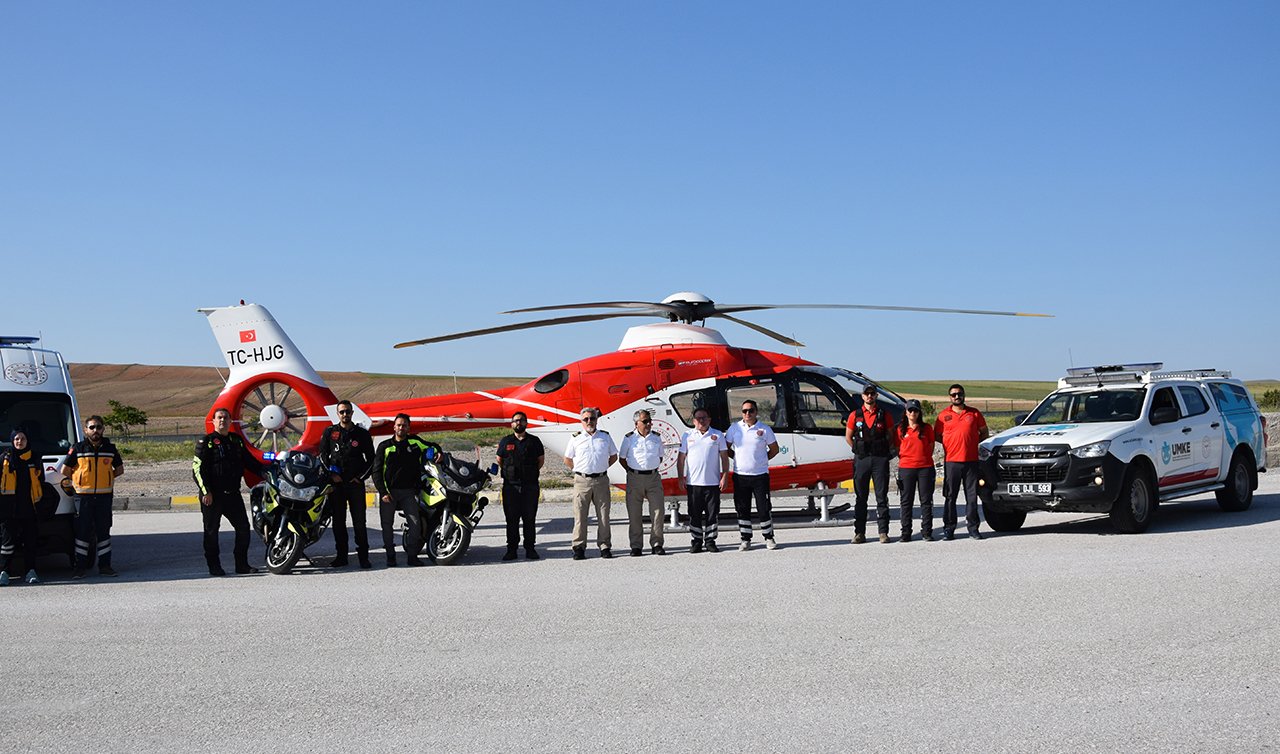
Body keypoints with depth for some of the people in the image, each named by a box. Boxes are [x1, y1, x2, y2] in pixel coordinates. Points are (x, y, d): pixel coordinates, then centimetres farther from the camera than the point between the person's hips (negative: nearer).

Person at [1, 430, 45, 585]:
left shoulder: (35, 460, 11)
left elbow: (41, 482, 18)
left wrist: (39, 500, 12)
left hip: (28, 507, 3)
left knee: (30, 540, 5)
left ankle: (31, 572, 9)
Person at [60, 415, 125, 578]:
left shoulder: (110, 448, 6)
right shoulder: (77, 448, -1)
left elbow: (119, 469, 17)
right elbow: (65, 470, 3)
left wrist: (105, 478, 8)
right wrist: (79, 479, 7)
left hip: (104, 496, 2)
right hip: (83, 496, -2)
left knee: (104, 531, 7)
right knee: (82, 531, 0)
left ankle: (105, 565, 13)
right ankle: (80, 566, 5)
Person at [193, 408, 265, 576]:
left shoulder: (237, 440, 14)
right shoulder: (206, 442, -3)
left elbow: (250, 462, 22)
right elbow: (197, 468, -8)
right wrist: (206, 491, -16)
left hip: (233, 493, 5)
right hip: (212, 496, -5)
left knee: (243, 527, 3)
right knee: (211, 531, 2)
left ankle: (242, 564, 12)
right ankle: (214, 566, 11)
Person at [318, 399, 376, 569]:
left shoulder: (362, 433, 6)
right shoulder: (329, 432, 9)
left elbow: (370, 458, 9)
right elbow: (323, 455, 9)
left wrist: (361, 476, -1)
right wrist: (331, 474, -4)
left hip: (356, 483, -1)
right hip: (336, 483, 1)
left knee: (359, 521, -3)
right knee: (338, 521, 4)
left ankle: (363, 556, 0)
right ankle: (341, 556, 10)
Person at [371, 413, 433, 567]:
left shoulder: (415, 442, 8)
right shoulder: (385, 446, 5)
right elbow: (377, 471, 2)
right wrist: (383, 492, -8)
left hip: (408, 491, 1)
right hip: (388, 491, 0)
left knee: (415, 523, -10)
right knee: (387, 525, 1)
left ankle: (412, 556, -3)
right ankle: (390, 556, 10)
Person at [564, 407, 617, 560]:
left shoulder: (605, 437, 10)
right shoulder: (576, 438, 6)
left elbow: (613, 456, 20)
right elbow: (567, 460, 14)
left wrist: (601, 468, 10)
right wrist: (579, 471, 6)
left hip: (601, 480, 1)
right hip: (582, 481, -1)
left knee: (603, 515, 2)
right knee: (580, 515, -2)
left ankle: (605, 547, 8)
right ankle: (579, 548, 2)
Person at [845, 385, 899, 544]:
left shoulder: (884, 415, 5)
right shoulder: (855, 415, 6)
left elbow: (891, 436, 12)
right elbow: (848, 437, 13)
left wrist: (886, 451, 3)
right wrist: (858, 450, 5)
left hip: (880, 459, -1)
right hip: (861, 460, 1)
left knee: (882, 497, 0)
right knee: (860, 497, 3)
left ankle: (883, 532, 3)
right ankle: (859, 533, 7)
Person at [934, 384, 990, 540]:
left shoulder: (974, 413, 8)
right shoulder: (944, 415, 6)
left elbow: (984, 433, 16)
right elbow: (937, 436, 10)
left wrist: (972, 443, 4)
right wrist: (952, 444, 0)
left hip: (971, 461, 1)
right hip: (952, 461, -1)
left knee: (972, 496, 3)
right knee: (950, 496, 0)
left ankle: (973, 528, 10)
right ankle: (948, 529, 5)